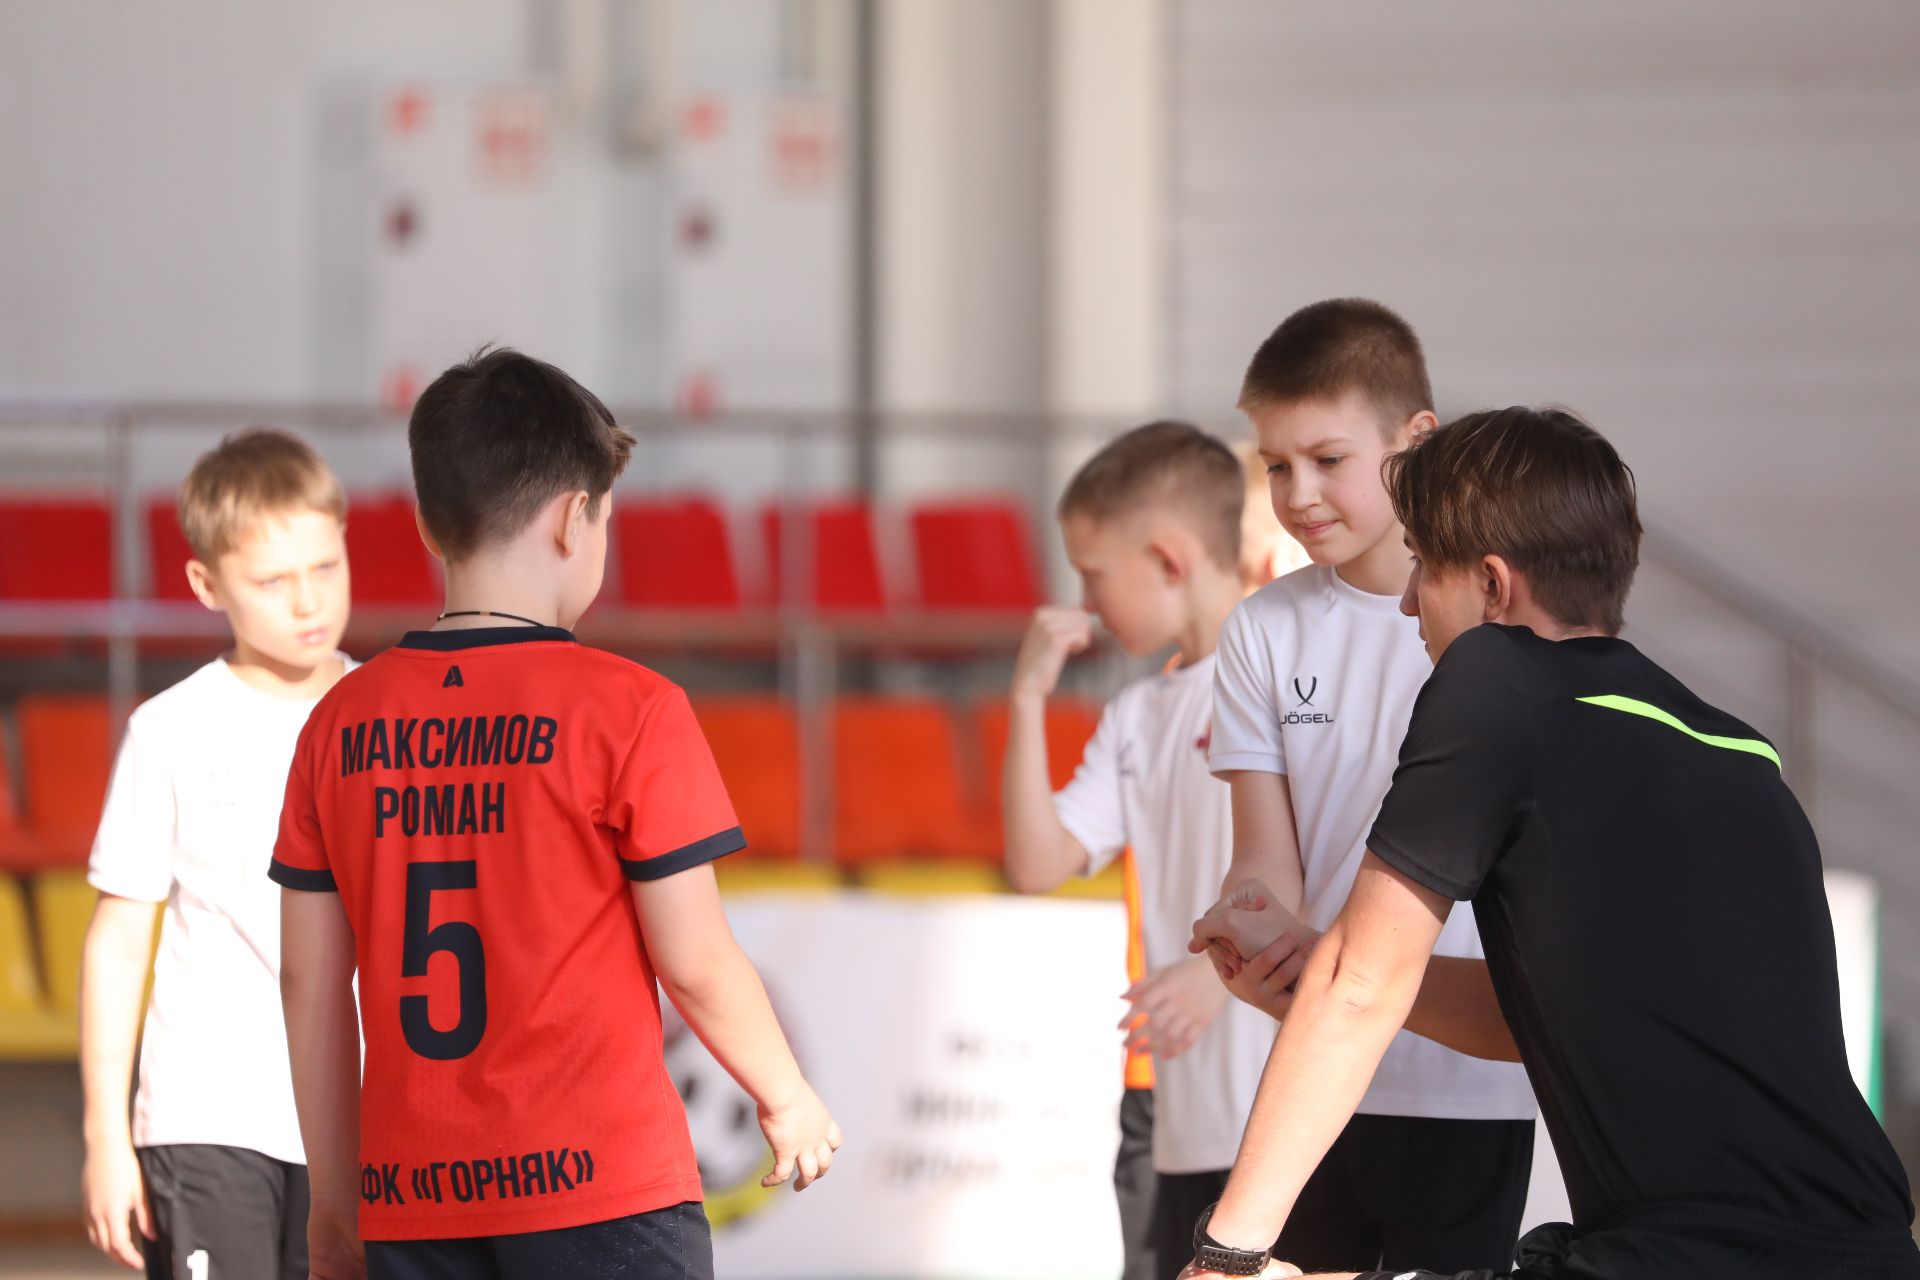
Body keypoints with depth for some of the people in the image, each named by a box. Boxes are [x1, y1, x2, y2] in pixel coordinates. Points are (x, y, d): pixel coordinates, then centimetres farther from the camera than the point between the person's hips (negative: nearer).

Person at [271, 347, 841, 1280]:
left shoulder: (342, 723, 6)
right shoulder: (625, 710, -7)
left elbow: (309, 978, 8)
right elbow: (694, 961, -5)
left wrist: (335, 1201, 16)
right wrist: (786, 1099, 12)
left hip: (412, 1204, 4)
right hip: (601, 1191, -4)